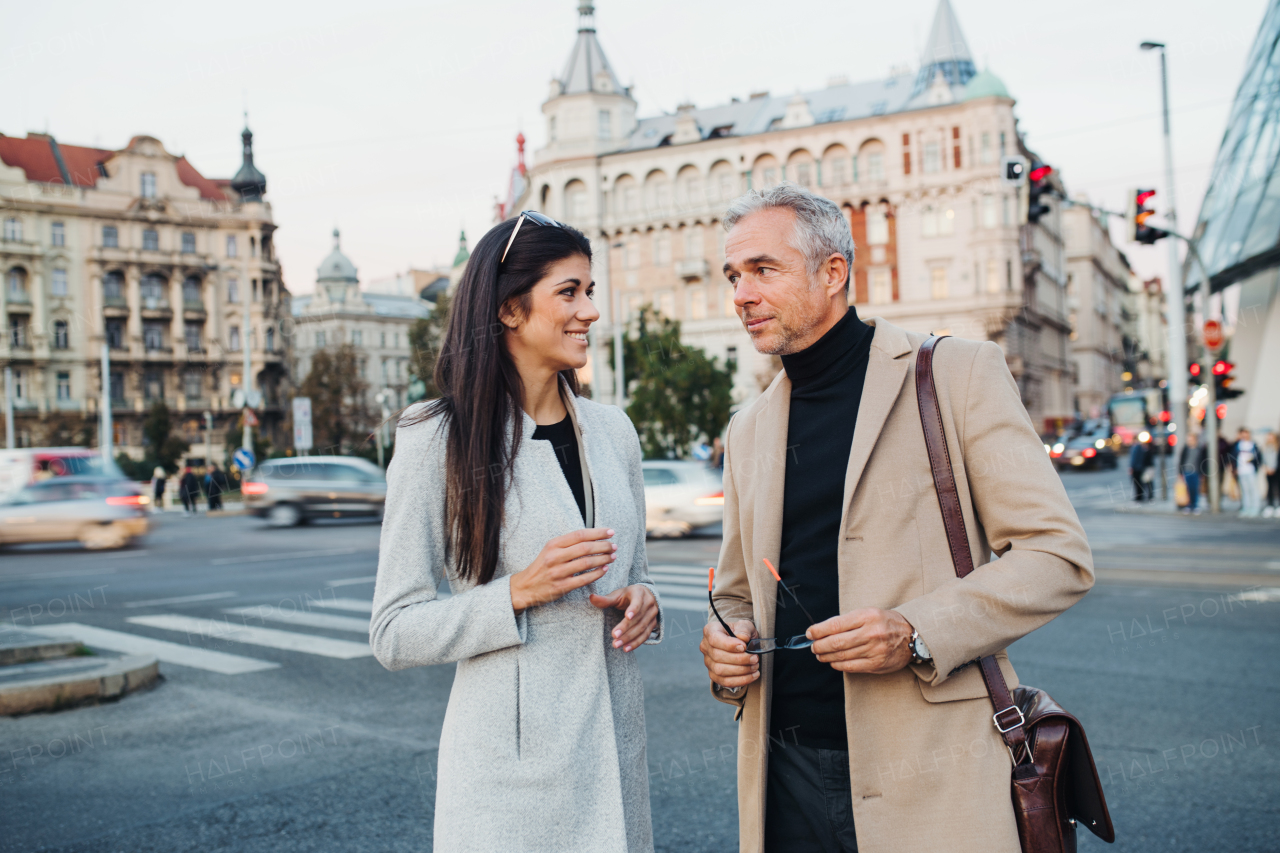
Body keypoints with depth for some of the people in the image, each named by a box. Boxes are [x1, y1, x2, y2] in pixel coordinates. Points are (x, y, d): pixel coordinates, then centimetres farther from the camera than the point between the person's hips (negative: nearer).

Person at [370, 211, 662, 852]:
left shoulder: (612, 430, 7)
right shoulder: (439, 440, -8)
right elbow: (393, 634, -8)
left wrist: (643, 603, -4)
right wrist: (520, 591, -21)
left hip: (615, 744, 5)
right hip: (509, 759, -5)